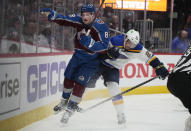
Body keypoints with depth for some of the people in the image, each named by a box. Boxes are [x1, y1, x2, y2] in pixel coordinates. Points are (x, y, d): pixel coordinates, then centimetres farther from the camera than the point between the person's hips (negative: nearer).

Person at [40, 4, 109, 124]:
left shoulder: (101, 26, -24)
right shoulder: (79, 21, -9)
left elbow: (104, 45, -29)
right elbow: (63, 20, -9)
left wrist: (89, 42, -41)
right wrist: (51, 14, -26)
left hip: (92, 59, -6)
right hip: (79, 54, 6)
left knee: (79, 82, -11)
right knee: (68, 77, 15)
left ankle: (70, 109, -3)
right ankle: (64, 102, 37)